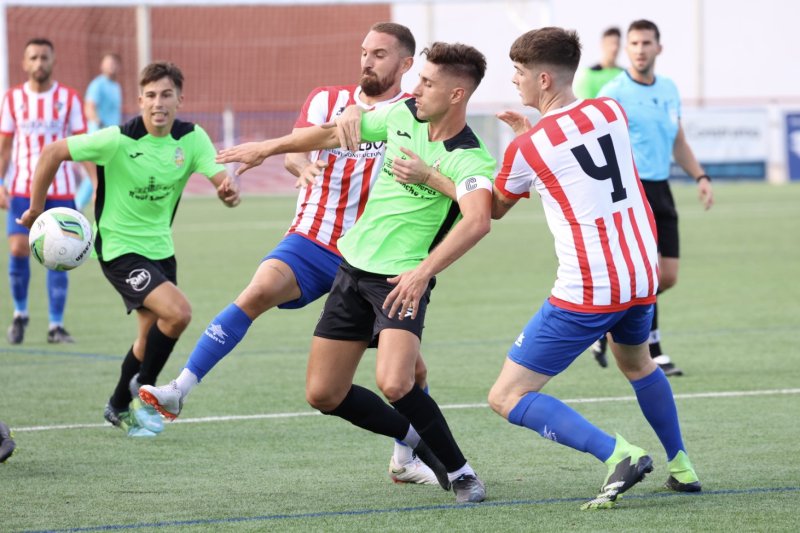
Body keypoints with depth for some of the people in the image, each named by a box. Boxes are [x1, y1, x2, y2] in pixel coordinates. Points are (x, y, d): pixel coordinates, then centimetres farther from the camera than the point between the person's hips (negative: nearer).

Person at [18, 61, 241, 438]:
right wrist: (36, 209, -9)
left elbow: (220, 176, -21)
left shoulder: (192, 138, -9)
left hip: (160, 247, 6)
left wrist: (230, 190, -45)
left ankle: (120, 407, 37)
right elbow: (53, 153, -14)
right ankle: (145, 390, -1)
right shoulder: (118, 140, -22)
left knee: (153, 334, 16)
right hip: (119, 247, -6)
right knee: (178, 312, -22)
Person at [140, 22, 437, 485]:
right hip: (311, 242, 0)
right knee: (259, 292, -28)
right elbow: (295, 149, -6)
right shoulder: (327, 100, 6)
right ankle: (180, 390, -29)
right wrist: (301, 164, -31)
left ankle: (405, 460, 23)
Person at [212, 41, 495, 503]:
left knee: (394, 384, -29)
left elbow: (478, 221, -40)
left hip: (402, 279, -7)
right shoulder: (403, 114, 1)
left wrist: (424, 271, -49)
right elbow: (336, 133, 17)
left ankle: (459, 471, -6)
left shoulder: (471, 160, -20)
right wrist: (268, 148, 25)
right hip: (354, 267, 7)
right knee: (322, 394, 7)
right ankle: (418, 440, 28)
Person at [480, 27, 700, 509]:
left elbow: (492, 210, 10)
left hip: (586, 293, -7)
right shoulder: (612, 112, 4)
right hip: (642, 277, 7)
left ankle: (618, 453, -18)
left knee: (507, 398, -3)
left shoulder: (526, 149, -9)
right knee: (637, 362, 37)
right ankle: (681, 467, 41)